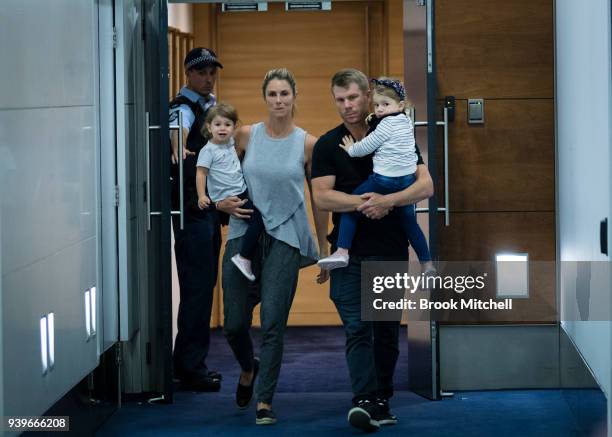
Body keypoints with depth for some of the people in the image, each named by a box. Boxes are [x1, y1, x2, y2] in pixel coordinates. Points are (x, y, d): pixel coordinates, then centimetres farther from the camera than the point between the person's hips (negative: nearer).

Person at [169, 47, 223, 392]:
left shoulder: (211, 105, 16)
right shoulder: (184, 107, -11)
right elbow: (178, 128, -32)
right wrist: (179, 148, -54)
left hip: (210, 205, 9)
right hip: (191, 206, -9)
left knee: (204, 285, 13)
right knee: (197, 286, -9)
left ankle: (189, 363, 21)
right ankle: (191, 368, -5)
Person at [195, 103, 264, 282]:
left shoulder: (230, 143, 10)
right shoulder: (208, 150, -11)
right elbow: (201, 174, -15)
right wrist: (201, 196, -23)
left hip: (242, 192, 9)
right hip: (227, 198, -9)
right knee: (257, 219, -20)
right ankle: (244, 258, -17)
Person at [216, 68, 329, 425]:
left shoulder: (307, 144, -1)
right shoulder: (246, 136, 3)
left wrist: (325, 252, 8)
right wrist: (224, 202, -3)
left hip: (284, 239, -2)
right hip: (243, 235, 2)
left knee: (273, 323, -7)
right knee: (234, 323, 5)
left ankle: (265, 402, 3)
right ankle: (249, 367, 37)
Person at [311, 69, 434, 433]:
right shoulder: (328, 146, 2)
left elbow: (426, 186, -8)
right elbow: (322, 197, -8)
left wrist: (387, 200, -24)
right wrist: (361, 202, -23)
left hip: (391, 249, 1)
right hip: (350, 251, -1)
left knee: (387, 330, 9)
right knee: (357, 328, -10)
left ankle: (382, 400, 20)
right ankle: (365, 401, -17)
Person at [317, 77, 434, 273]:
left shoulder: (387, 124, -8)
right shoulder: (407, 123, 15)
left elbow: (367, 146, -6)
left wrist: (351, 149, 12)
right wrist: (374, 124, 9)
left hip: (384, 180, -7)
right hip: (407, 179, 7)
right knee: (410, 222, 20)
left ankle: (342, 251, -7)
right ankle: (427, 263, 21)